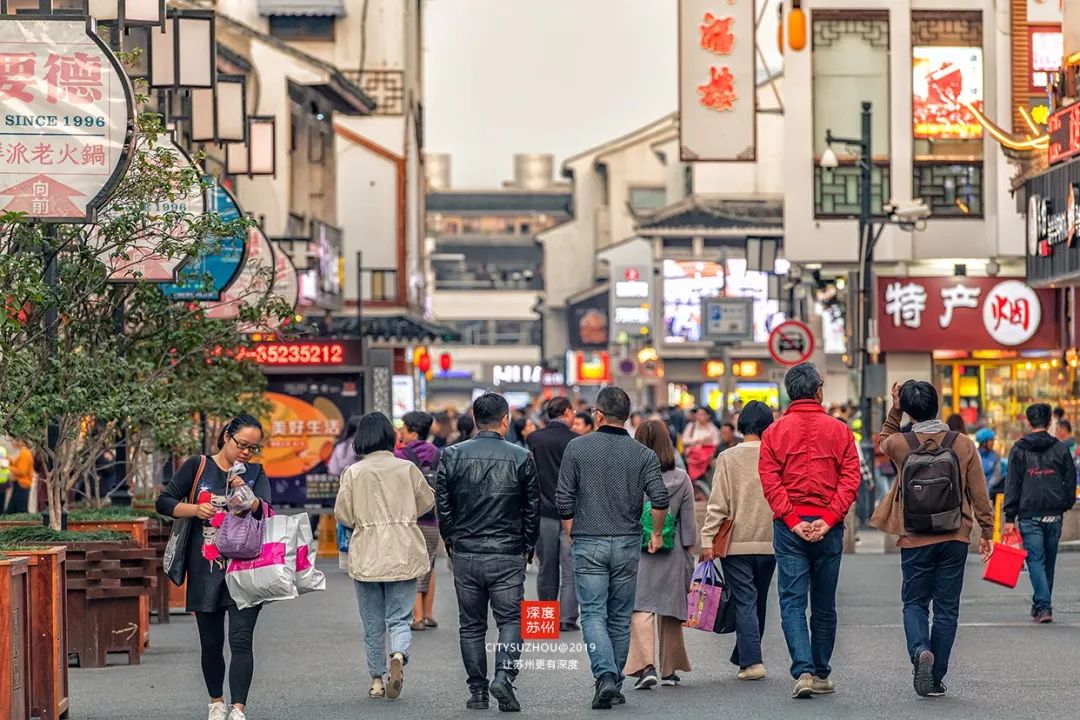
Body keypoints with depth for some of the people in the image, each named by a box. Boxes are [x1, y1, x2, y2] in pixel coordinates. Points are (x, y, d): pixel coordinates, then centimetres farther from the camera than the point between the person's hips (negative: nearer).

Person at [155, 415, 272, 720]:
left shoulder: (256, 474, 7)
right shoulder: (198, 467, 4)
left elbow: (266, 513, -7)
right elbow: (164, 502, 4)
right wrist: (194, 509, -12)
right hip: (204, 571, 1)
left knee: (241, 641, -12)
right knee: (211, 643, 10)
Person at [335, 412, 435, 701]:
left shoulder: (353, 472, -7)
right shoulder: (407, 468, -3)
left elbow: (342, 515, -4)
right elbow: (427, 501, 10)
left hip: (366, 556, 0)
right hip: (403, 555, 0)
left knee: (373, 623, 12)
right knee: (400, 618, 5)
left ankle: (377, 680, 16)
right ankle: (398, 658, -23)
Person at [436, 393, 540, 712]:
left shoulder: (453, 455, -1)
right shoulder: (521, 458, -3)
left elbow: (443, 504, 3)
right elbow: (533, 507, 3)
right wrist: (528, 545, 16)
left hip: (465, 554, 1)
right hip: (508, 555, -1)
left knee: (471, 626, 10)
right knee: (510, 620, 5)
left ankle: (477, 691, 11)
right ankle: (504, 675, -16)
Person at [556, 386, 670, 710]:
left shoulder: (577, 447, -3)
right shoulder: (643, 453, -1)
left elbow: (563, 500, -3)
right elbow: (660, 498, -10)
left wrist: (572, 535, 12)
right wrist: (656, 533, 7)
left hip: (588, 543, -2)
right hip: (627, 544, 2)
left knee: (594, 614, -3)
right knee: (620, 617, 12)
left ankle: (605, 677, -22)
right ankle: (615, 683, 18)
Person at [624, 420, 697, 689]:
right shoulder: (681, 479, -1)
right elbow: (688, 521, 3)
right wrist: (688, 553, 12)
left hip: (637, 549, -3)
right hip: (672, 553, 3)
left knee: (641, 607, -4)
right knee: (670, 610, 13)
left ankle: (646, 666, -21)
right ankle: (670, 669, 21)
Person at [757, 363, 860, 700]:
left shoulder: (775, 432, 2)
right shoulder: (839, 431, 3)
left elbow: (769, 480, -6)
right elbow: (851, 478, -5)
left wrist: (792, 520, -8)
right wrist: (828, 519, -8)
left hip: (789, 526, -1)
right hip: (828, 527, 1)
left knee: (792, 602, -1)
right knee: (824, 605, 12)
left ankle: (804, 672, -16)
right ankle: (821, 674, 18)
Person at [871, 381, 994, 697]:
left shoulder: (900, 444, -7)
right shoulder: (963, 444, -5)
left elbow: (884, 440, 21)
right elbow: (979, 494, -1)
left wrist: (895, 410, 11)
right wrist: (986, 532, 9)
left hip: (915, 540, -1)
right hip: (955, 539, 1)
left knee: (914, 603, 12)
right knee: (947, 608, 9)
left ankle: (920, 650, -17)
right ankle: (936, 678, 9)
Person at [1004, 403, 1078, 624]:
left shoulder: (1019, 450, -1)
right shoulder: (1061, 449, 3)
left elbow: (1012, 485, -3)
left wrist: (1010, 517, -2)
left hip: (1029, 516, -2)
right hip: (1054, 515, 2)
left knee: (1036, 561, -3)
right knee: (1049, 562, 14)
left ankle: (1043, 607, -16)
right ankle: (1041, 604, 25)